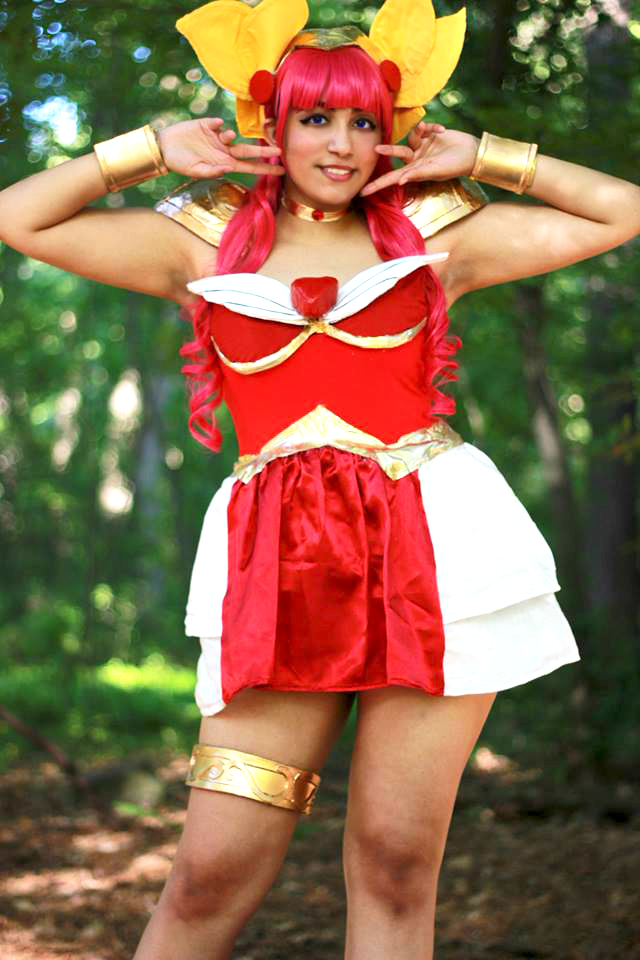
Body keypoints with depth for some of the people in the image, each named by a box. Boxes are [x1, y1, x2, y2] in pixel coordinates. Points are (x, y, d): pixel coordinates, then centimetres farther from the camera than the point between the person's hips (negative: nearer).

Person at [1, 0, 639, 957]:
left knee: (396, 862, -1)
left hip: (431, 548, 0)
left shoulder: (433, 231, 12)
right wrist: (153, 151, 11)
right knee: (211, 873, -5)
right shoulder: (207, 241, 13)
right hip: (279, 568, 0)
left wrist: (481, 159, 12)